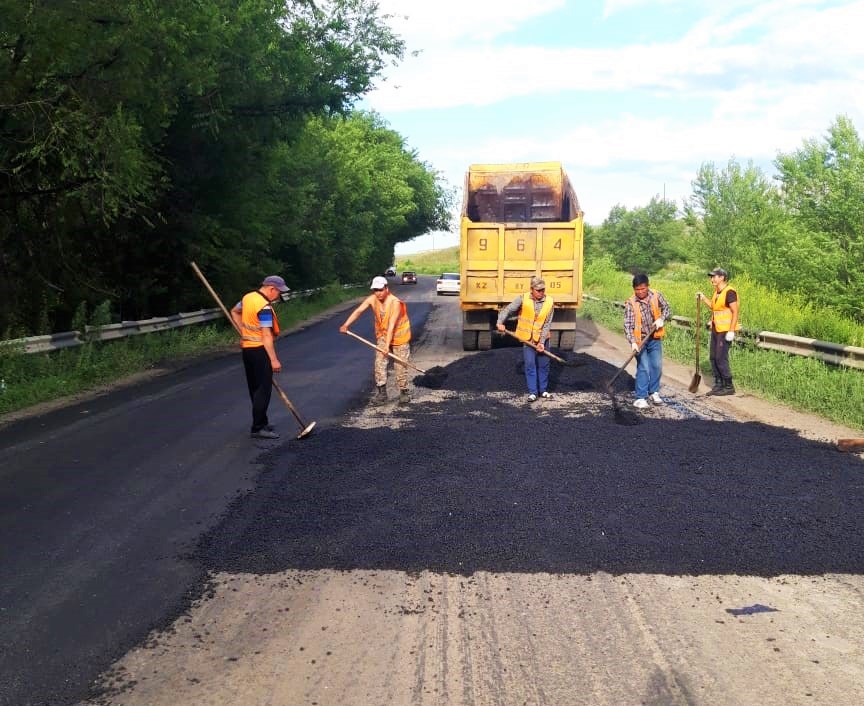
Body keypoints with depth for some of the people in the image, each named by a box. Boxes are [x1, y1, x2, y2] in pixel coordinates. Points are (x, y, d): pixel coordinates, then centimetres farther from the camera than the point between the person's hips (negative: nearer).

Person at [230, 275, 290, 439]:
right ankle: (258, 428, -5)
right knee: (263, 390, -5)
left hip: (247, 347, 9)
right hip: (260, 350, -9)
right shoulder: (264, 307, -20)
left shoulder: (248, 297, 7)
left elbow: (234, 312, 25)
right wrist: (274, 359, -23)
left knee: (255, 388, 16)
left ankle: (261, 422, 26)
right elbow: (266, 335, -23)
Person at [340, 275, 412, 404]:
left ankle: (403, 392, 17)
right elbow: (358, 311, -25)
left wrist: (387, 345, -34)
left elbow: (391, 325, -31)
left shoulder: (395, 303, -27)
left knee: (401, 365, 2)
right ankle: (381, 393, 0)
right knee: (379, 363, -5)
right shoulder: (372, 299, -14)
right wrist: (346, 325, -41)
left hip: (399, 335, -4)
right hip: (382, 335, 4)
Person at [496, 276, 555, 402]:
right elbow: (507, 310, -8)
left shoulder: (550, 302, -8)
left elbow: (547, 324, -9)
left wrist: (542, 342, -14)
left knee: (544, 365, 8)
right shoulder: (523, 299, -11)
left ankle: (543, 390, 22)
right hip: (527, 338, -2)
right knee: (530, 365, -4)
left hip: (542, 339, 2)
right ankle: (532, 392, 1)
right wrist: (500, 322, -25)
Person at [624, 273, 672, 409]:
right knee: (643, 368, -8)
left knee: (657, 366, 10)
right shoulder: (631, 303, -16)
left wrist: (662, 319, -13)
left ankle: (654, 392, 28)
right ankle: (641, 398, -3)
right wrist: (633, 342, -28)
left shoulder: (656, 296, -6)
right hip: (640, 340, -4)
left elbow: (667, 309, 7)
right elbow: (628, 325, -18)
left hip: (655, 338, 4)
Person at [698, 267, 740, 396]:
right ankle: (718, 385, 19)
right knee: (714, 358, 10)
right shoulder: (717, 292, 12)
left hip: (725, 331, -9)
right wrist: (704, 298, 14)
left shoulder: (729, 292, -15)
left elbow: (735, 312, -18)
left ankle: (729, 386, 2)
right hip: (716, 329, 9)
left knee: (721, 358, -7)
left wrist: (731, 331, -21)